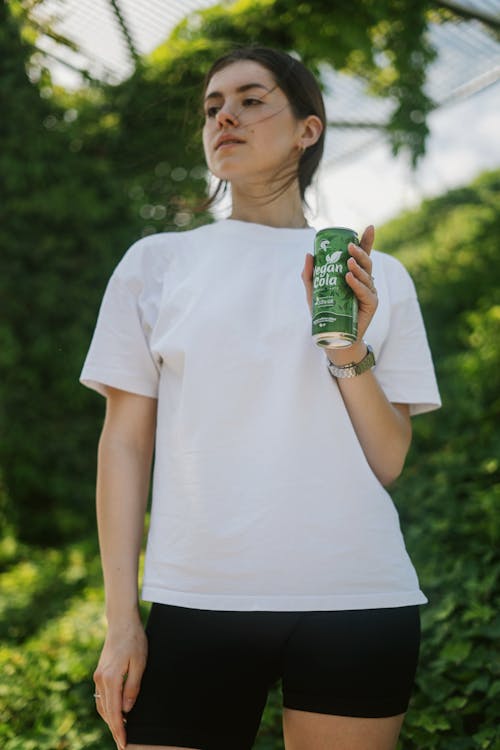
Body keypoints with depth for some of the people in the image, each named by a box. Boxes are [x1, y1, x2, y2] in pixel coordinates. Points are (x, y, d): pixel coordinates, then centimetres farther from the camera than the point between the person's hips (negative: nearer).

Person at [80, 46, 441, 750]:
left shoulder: (378, 277, 8)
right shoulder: (157, 261, 8)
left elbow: (388, 462, 5)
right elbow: (125, 443, 5)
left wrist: (350, 352, -11)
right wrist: (121, 618, 0)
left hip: (359, 596, 1)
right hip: (197, 601, 0)